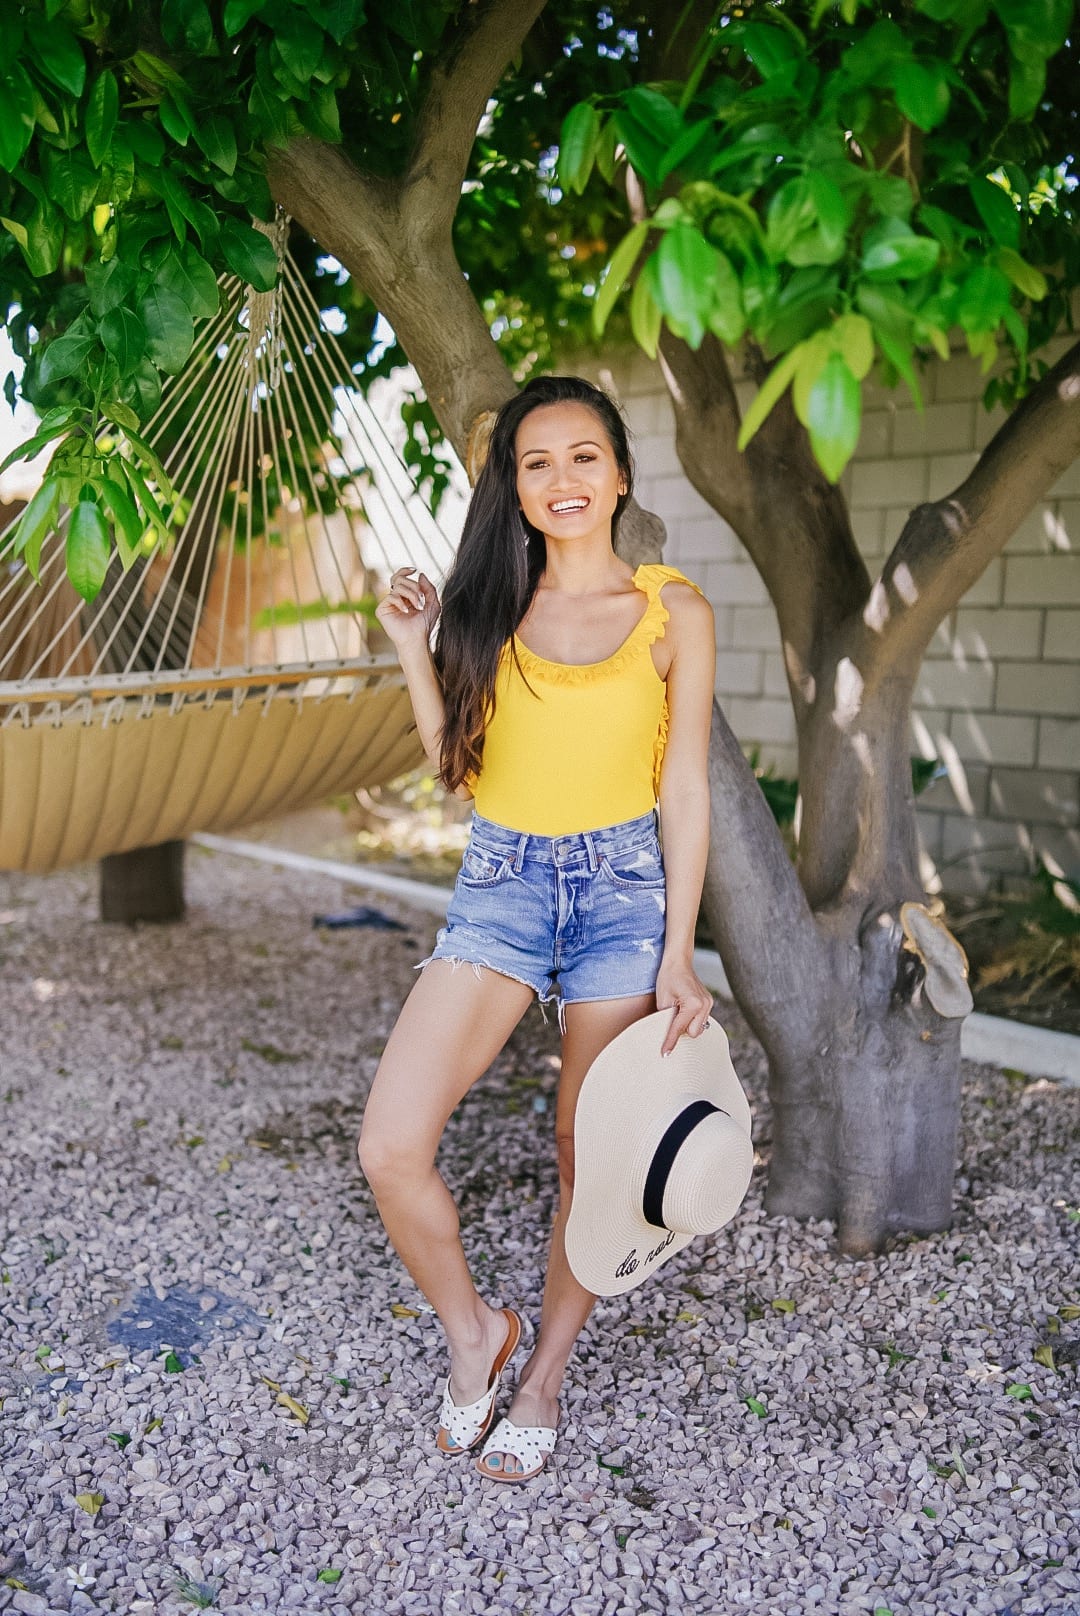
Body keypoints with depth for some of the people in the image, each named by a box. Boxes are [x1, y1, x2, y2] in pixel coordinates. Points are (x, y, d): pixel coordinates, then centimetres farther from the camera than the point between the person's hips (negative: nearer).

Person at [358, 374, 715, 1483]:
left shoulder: (673, 614, -1)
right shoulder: (492, 603, 5)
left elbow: (684, 789, -1)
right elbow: (461, 767, 7)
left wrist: (677, 954, -6)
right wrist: (412, 646, 0)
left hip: (623, 888, -1)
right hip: (499, 883, 2)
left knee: (589, 1160, 7)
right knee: (391, 1147, -11)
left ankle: (543, 1377, 32)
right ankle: (472, 1329, 18)